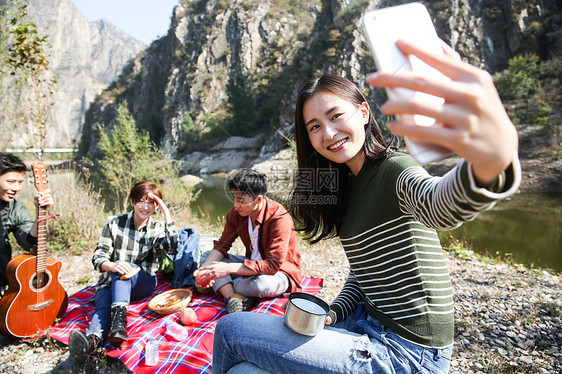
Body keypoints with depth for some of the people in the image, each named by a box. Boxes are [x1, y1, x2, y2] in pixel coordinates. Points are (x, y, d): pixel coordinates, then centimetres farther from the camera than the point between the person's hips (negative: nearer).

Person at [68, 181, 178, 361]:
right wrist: (111, 265, -27)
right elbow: (98, 256, -2)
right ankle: (92, 340, -57)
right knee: (104, 305, -31)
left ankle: (119, 315, -46)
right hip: (111, 282, 1)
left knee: (122, 265, -31)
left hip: (144, 283, -1)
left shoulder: (158, 229, 4)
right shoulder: (114, 223, 4)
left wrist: (166, 211, -18)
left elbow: (171, 247, -18)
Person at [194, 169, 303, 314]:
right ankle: (233, 297, -26)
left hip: (279, 271, -6)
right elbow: (222, 245, -2)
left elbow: (273, 265, -32)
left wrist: (230, 268, -35)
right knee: (207, 256, -5)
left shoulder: (280, 219, -29)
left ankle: (222, 286, -10)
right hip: (252, 263, 6)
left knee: (263, 285, -40)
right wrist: (204, 269, -20)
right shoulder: (237, 212, -10)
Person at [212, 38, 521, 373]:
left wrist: (492, 162, -65)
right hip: (369, 326, 7)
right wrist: (332, 314, -3)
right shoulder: (348, 185, 7)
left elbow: (442, 207, -43)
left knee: (230, 330, -7)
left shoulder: (395, 169, -18)